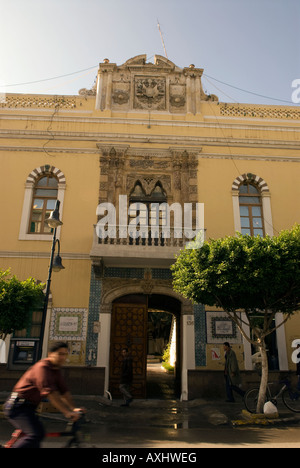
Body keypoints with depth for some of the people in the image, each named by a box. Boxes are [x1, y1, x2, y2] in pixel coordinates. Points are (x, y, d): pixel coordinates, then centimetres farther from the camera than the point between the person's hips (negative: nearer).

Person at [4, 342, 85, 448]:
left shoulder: (56, 370, 9)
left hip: (28, 407, 10)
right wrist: (67, 412, -34)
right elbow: (50, 392, -31)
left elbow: (64, 391, 8)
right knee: (37, 434, -23)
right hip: (18, 406, -10)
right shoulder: (42, 367, -22)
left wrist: (73, 408, -2)